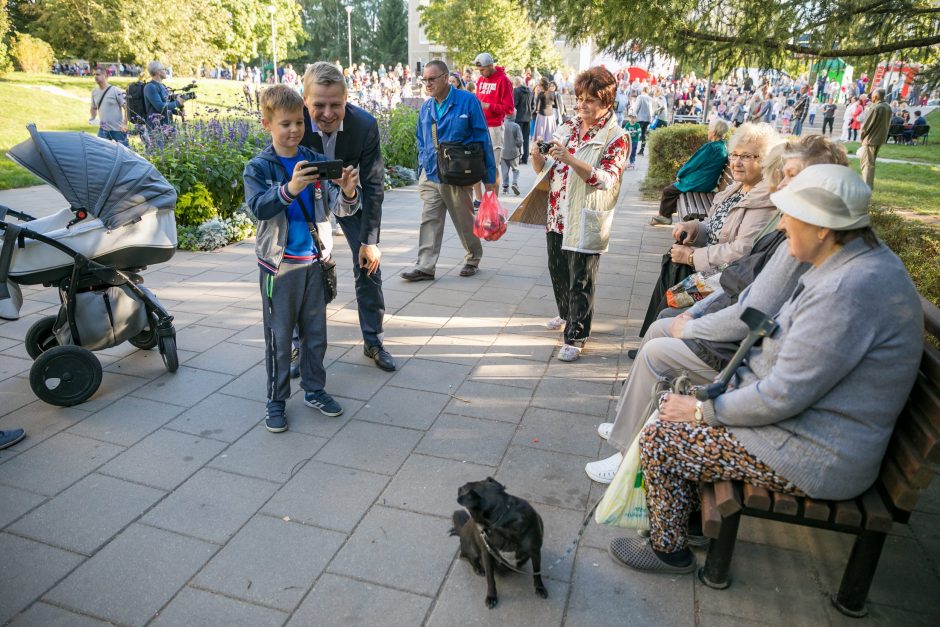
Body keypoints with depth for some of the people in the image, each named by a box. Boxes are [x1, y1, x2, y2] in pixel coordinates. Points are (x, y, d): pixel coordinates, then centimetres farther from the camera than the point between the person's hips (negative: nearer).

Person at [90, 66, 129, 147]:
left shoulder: (116, 91, -10)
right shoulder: (94, 92, 9)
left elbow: (127, 107, -12)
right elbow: (94, 108, 22)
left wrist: (125, 124, -18)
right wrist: (92, 118, 2)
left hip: (118, 129, -5)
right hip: (103, 129, 5)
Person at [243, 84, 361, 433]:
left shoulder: (315, 161, 1)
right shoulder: (258, 168, -6)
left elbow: (339, 207, -6)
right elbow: (258, 207, -24)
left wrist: (348, 193, -29)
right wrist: (289, 189, -42)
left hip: (314, 261, 4)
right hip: (279, 265, -3)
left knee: (316, 331, 14)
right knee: (279, 336, 6)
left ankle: (314, 390, 31)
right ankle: (276, 401, 20)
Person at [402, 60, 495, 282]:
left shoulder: (467, 101, -8)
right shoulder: (426, 107, 8)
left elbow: (483, 139, -7)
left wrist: (489, 177, -8)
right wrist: (422, 170, 12)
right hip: (430, 175, 4)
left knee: (464, 220, 9)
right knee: (429, 221, 0)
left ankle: (473, 259, 29)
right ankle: (425, 266, 1)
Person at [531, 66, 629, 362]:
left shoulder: (616, 138, -9)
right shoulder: (568, 127, 8)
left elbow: (605, 180, -20)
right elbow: (544, 169, 10)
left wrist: (569, 158, -30)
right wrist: (537, 154, -14)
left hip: (585, 220, -6)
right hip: (557, 214, 6)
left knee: (581, 280, 0)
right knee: (557, 270, 20)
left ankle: (575, 336, 11)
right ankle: (566, 313, 44)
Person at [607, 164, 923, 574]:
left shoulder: (850, 290, -31)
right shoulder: (855, 261, 3)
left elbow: (784, 396, -28)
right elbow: (785, 349, 12)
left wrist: (703, 409, -15)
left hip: (820, 459, -10)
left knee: (659, 439, -9)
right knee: (677, 401, 13)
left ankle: (669, 548, 14)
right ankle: (680, 509, 28)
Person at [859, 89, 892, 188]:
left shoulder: (875, 108, -19)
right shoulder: (888, 108, 6)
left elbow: (866, 125, -16)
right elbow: (888, 124, 12)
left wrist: (862, 137, -2)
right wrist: (883, 135, 19)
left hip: (870, 139, -8)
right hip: (881, 138, 8)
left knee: (867, 163, -2)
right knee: (871, 162, 18)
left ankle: (867, 186, -2)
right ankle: (869, 184, 23)